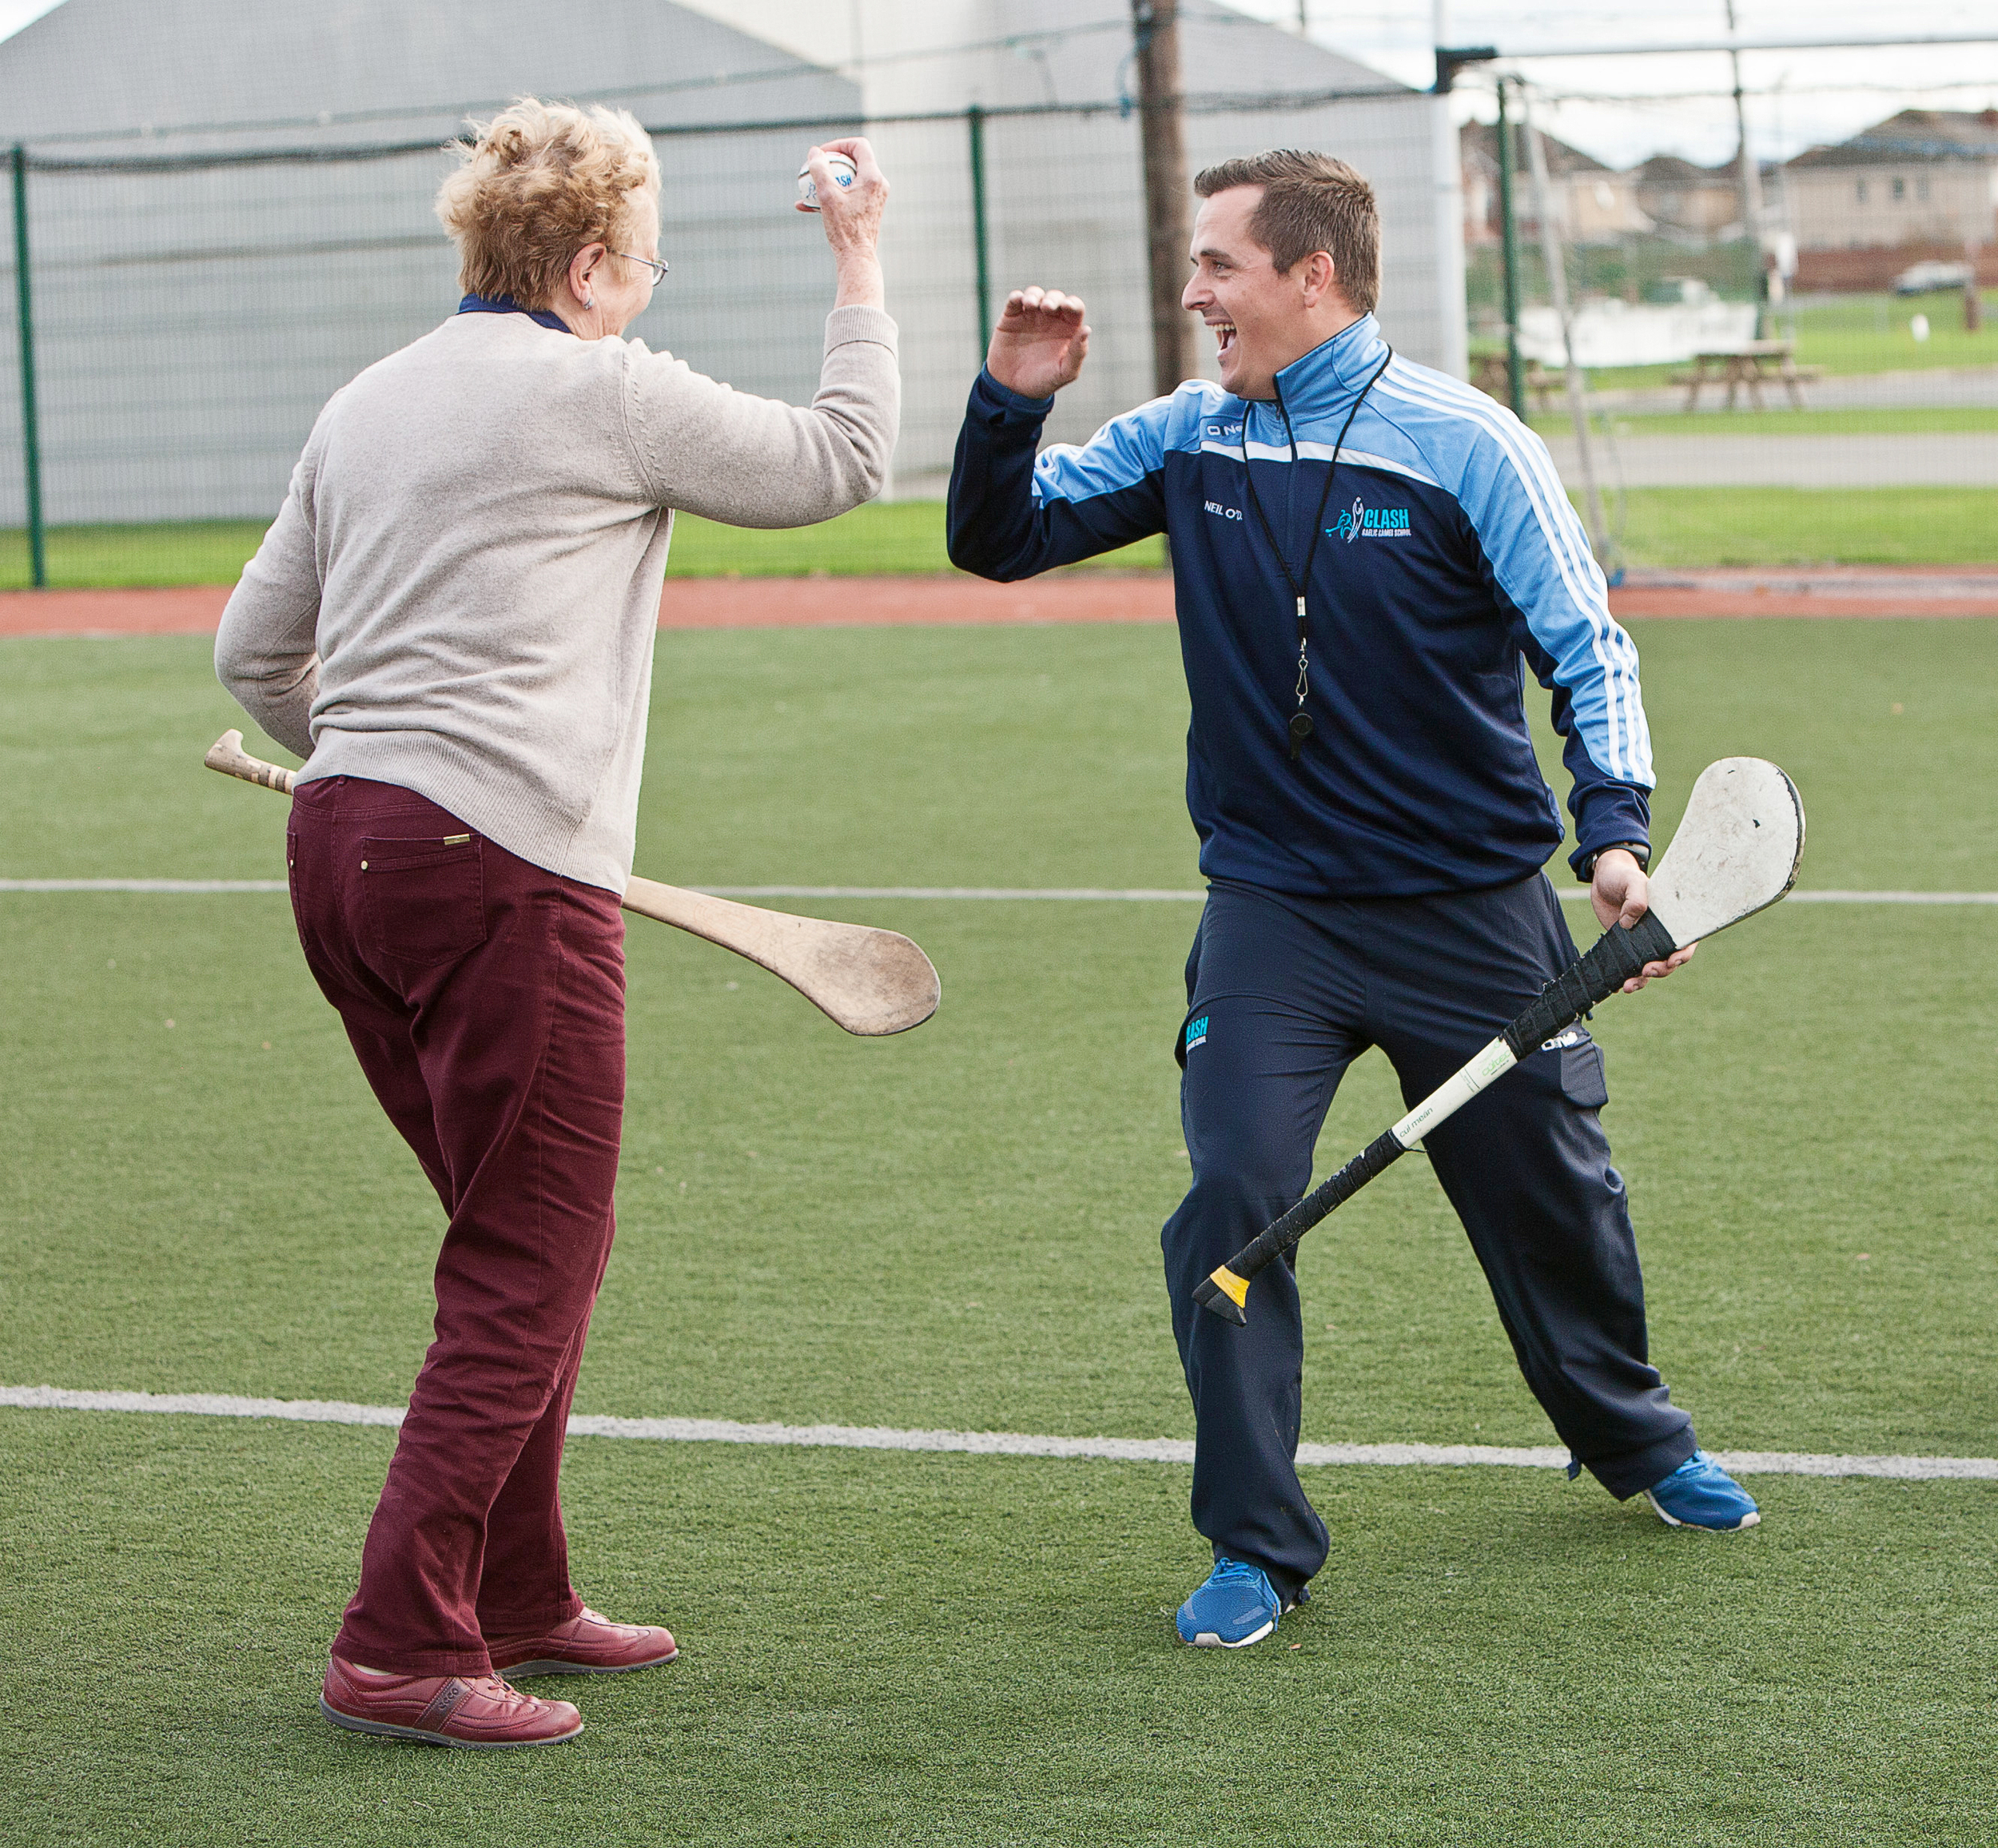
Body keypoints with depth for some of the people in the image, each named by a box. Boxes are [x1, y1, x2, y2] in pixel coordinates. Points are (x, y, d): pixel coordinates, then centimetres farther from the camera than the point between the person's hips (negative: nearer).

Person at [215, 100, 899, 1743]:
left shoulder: (367, 405, 17)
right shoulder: (606, 391, -4)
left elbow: (254, 652, 21)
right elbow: (840, 463, 7)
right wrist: (860, 266, 17)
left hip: (339, 854, 8)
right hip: (503, 872, -8)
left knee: (519, 1248, 19)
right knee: (529, 1276, -4)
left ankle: (515, 1599, 25)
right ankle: (401, 1651, -8)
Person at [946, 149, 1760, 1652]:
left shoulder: (1464, 444, -10)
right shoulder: (1184, 441, 1)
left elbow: (1586, 647, -7)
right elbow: (1002, 541, 8)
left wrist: (1615, 831, -21)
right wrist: (1012, 403, -11)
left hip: (1473, 906, -2)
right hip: (1272, 905, 2)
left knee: (1548, 1192, 13)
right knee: (1233, 1201, -14)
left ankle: (1631, 1437, 41)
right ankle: (1257, 1548, -2)